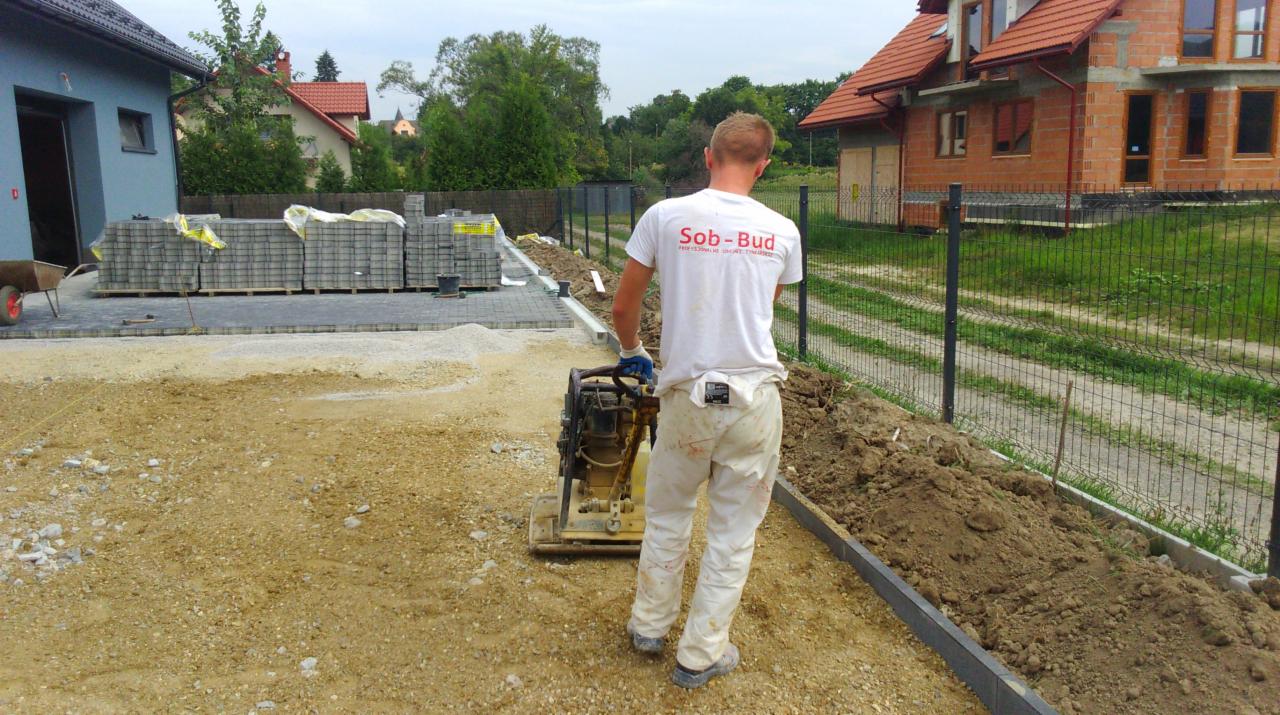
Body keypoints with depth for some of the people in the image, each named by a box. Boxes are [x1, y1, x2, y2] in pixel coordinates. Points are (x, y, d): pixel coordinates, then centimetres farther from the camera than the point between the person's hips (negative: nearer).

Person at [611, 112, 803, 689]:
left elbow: (623, 307, 2)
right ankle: (701, 655, 24)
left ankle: (649, 626, 37)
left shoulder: (666, 216, -5)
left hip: (688, 397, 0)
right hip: (756, 397, 1)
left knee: (667, 516, 21)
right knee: (734, 532, 13)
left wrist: (632, 352, 23)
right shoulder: (782, 232, 0)